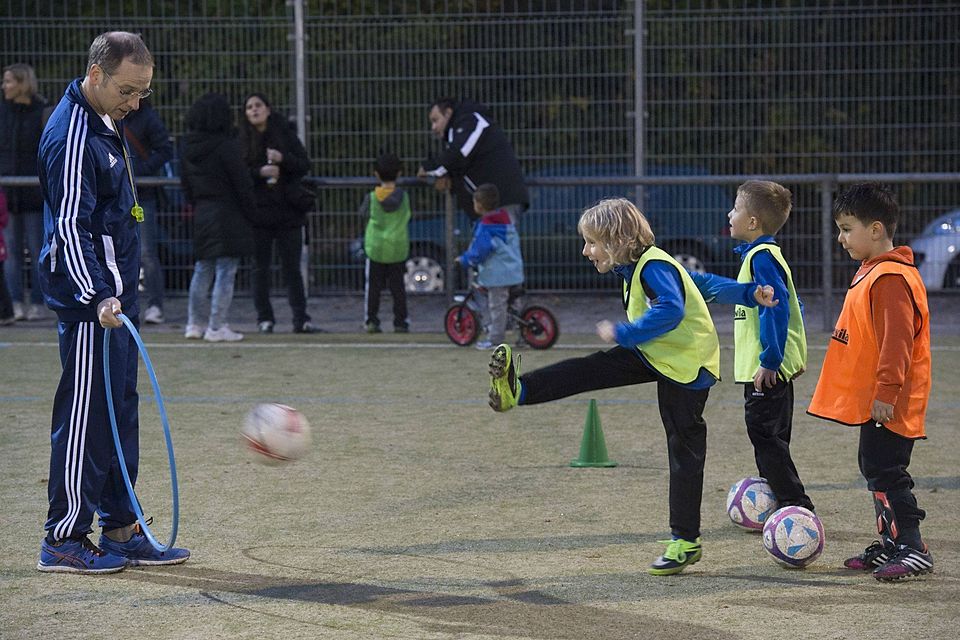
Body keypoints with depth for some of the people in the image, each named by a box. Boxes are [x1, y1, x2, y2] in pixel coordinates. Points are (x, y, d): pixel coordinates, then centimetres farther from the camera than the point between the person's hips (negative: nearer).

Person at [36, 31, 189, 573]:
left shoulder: (107, 123, 14)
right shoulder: (72, 135, -18)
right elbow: (70, 227, -23)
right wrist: (98, 296, -31)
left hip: (115, 294, 10)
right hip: (89, 300, -10)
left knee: (120, 410, 12)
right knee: (86, 415, -7)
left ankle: (120, 530, 18)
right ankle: (64, 540, -2)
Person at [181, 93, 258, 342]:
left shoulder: (189, 147, 6)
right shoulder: (226, 146, -15)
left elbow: (186, 183, 13)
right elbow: (242, 184, -12)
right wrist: (250, 213, -3)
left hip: (201, 213, 7)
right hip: (227, 214, -7)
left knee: (202, 270, 16)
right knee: (225, 273, -3)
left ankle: (193, 324, 17)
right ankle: (216, 327, -4)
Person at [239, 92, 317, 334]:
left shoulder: (285, 135, 6)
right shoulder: (241, 141, 4)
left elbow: (304, 165, 2)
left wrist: (283, 159, -14)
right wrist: (260, 172, -17)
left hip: (288, 211, 0)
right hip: (258, 212, 0)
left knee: (292, 267, 0)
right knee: (261, 268, 3)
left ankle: (301, 319, 1)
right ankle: (265, 319, 9)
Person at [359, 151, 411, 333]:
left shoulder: (372, 198, -9)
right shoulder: (403, 197, -4)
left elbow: (364, 213, 7)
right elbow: (407, 217, 8)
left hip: (376, 248, -1)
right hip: (399, 249, 1)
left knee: (373, 286, 5)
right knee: (397, 286, 7)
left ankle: (371, 320, 3)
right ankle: (401, 322, 7)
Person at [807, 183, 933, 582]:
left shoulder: (890, 278, -19)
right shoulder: (873, 273, 15)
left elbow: (897, 340, -24)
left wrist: (886, 391, -25)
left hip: (888, 404, -11)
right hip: (873, 399, 11)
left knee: (885, 471, -11)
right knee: (875, 467, 16)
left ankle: (913, 548, -10)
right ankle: (891, 544, 24)